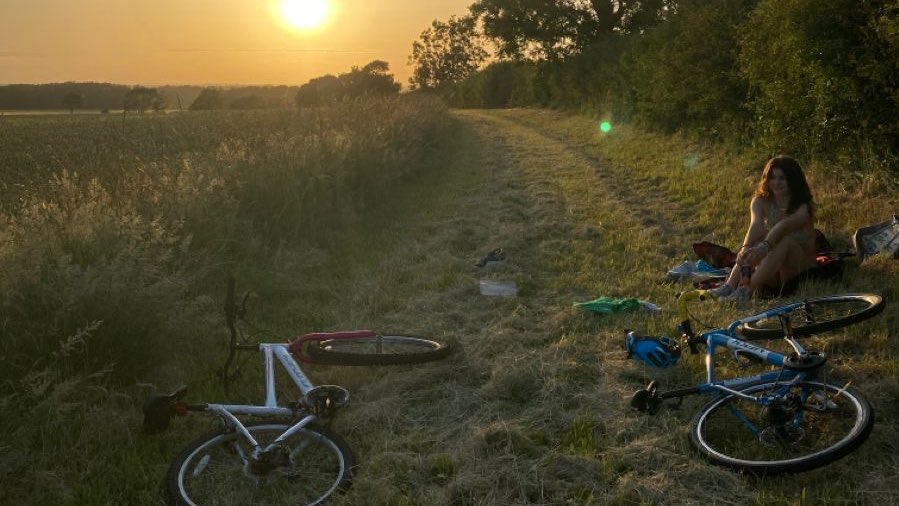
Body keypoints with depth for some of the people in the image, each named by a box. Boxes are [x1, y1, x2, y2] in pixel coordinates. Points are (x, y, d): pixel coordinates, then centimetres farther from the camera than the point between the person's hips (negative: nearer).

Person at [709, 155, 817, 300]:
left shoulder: (803, 207, -11)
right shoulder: (761, 202, 0)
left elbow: (782, 226, -33)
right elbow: (756, 226, -23)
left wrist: (764, 246, -53)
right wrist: (746, 248, -44)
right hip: (772, 275, 3)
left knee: (785, 241, -33)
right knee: (759, 239, -26)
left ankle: (747, 290, -47)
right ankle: (729, 286, -43)